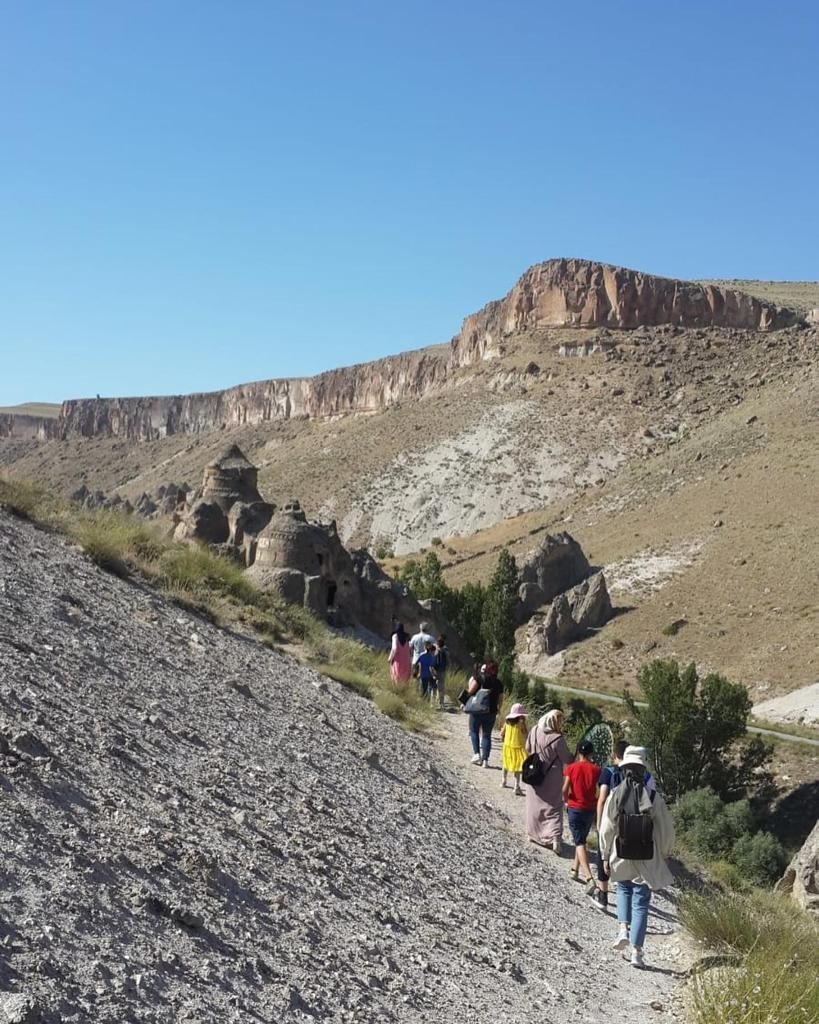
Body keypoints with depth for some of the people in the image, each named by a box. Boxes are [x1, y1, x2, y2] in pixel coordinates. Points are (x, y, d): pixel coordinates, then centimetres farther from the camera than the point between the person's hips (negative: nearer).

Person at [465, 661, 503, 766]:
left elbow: (471, 691, -10)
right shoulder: (498, 683, 6)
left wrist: (470, 682, 8)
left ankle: (476, 753, -1)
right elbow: (499, 701, 8)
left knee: (474, 731, 12)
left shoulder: (480, 677, -6)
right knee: (487, 735, 7)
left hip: (477, 709, -3)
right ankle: (485, 759, 4)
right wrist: (496, 712, 20)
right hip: (491, 712, 3)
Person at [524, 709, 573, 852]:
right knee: (553, 808, 6)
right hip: (552, 780, -4)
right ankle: (555, 837, -6)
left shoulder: (534, 731, -10)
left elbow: (528, 749, 5)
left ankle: (534, 833, 31)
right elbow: (567, 759, -13)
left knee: (534, 805, 20)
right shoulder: (557, 739, -24)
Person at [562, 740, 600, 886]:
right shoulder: (596, 769, -4)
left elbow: (565, 789, -13)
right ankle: (575, 869, 29)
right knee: (581, 839, 22)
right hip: (590, 809, 2)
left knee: (580, 843, -3)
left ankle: (589, 877, -17)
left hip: (574, 809, -2)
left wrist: (566, 801, 6)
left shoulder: (571, 768, -7)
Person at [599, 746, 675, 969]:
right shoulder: (654, 797, -9)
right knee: (641, 902, 7)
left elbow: (606, 829, -5)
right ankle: (636, 951, 4)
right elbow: (666, 829, -1)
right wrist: (665, 854, 16)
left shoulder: (615, 795, -9)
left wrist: (605, 857, 6)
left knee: (624, 889, 27)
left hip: (620, 857, 1)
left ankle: (623, 929, 9)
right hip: (647, 859, -1)